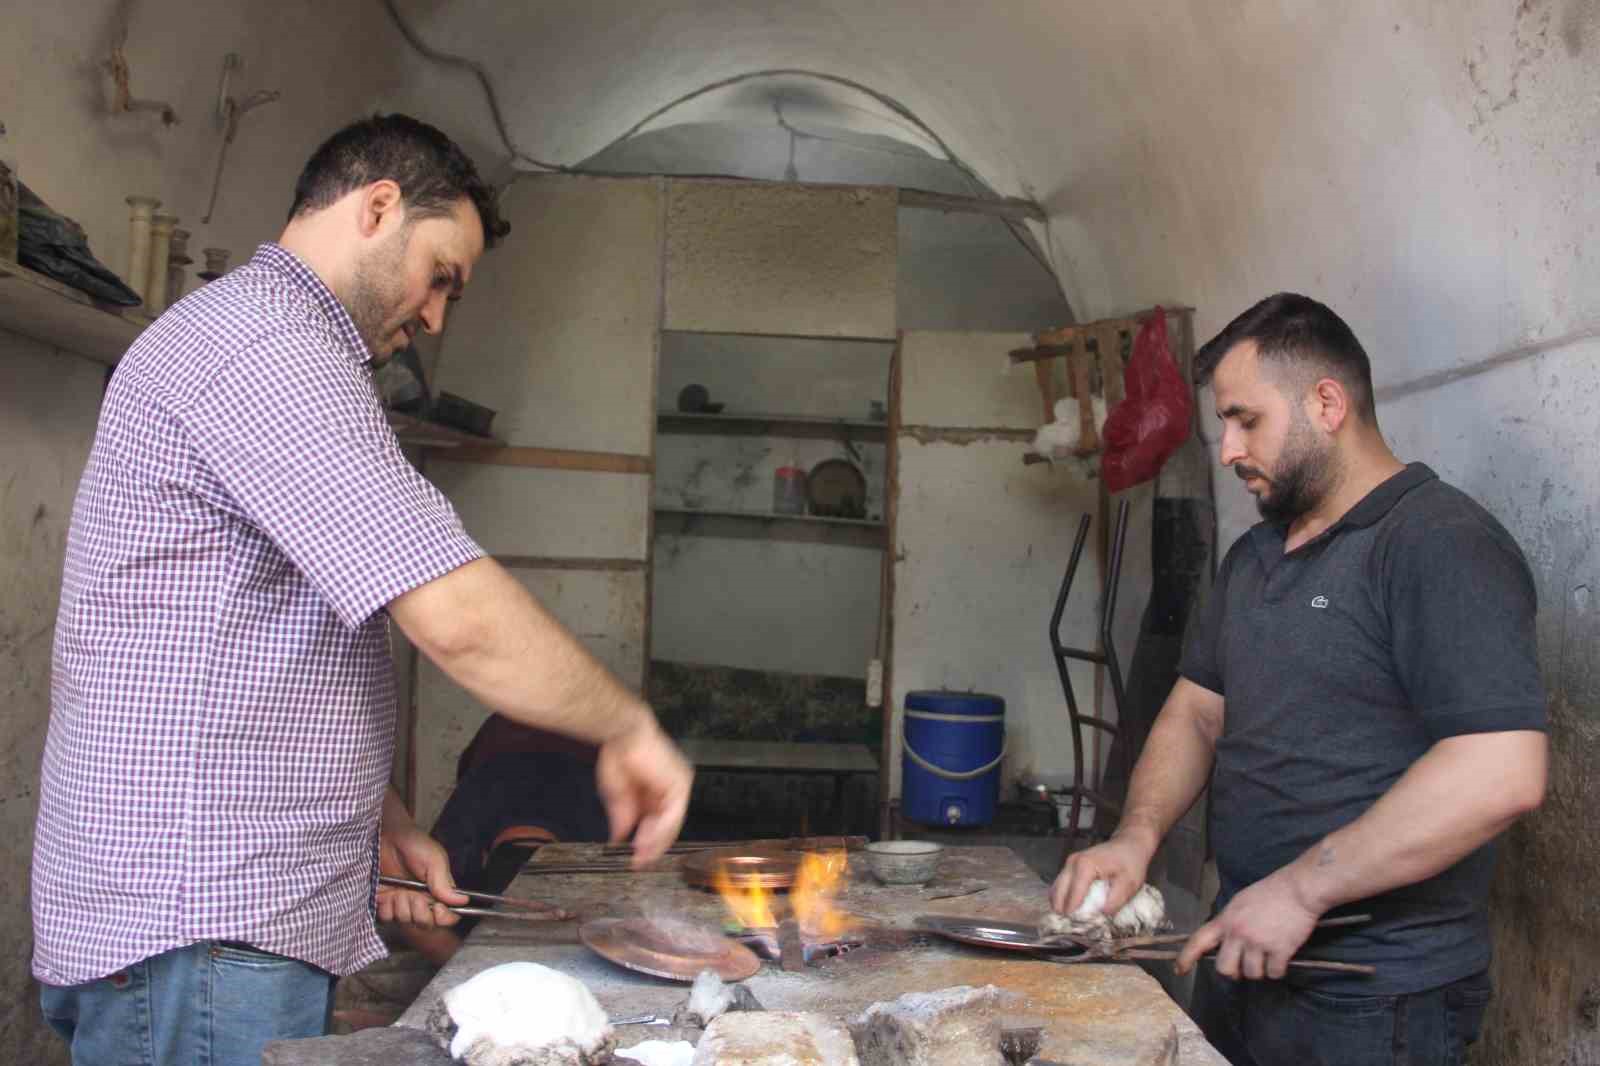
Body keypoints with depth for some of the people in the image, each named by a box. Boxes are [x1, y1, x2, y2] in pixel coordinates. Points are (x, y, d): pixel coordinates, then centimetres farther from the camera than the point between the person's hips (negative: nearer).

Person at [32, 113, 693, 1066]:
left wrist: (383, 824, 15)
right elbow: (460, 618, -26)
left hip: (242, 913, 10)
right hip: (198, 928, -10)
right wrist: (629, 727, -10)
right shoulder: (267, 344, -16)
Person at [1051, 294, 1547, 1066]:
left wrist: (1301, 888, -23)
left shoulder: (1441, 543, -16)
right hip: (1244, 958, 8)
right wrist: (1137, 836, -3)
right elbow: (1195, 712, 14)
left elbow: (1502, 772, -26)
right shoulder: (1253, 557, 12)